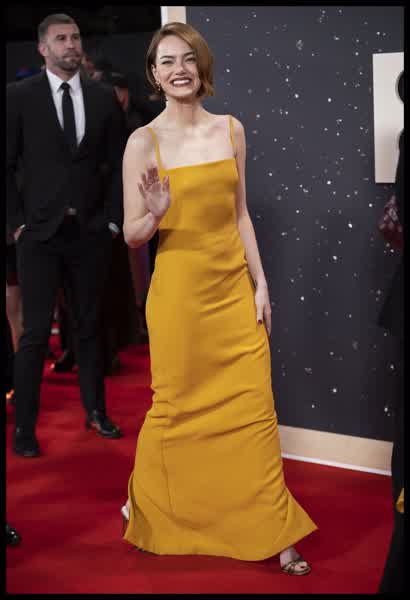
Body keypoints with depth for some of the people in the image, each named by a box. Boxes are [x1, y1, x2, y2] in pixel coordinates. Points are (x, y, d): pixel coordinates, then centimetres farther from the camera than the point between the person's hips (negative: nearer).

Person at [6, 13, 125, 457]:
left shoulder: (103, 98, 6)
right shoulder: (19, 96, -1)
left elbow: (118, 164, 9)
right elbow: (7, 165, -1)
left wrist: (112, 219, 3)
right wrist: (17, 221, -6)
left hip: (91, 232, 3)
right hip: (39, 233, -2)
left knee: (89, 326, 13)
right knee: (36, 332, -1)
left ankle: (96, 411, 26)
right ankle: (24, 427, 8)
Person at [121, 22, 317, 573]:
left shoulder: (231, 129, 6)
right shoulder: (143, 142, -6)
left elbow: (240, 214, 10)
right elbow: (131, 235, -3)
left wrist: (261, 284, 5)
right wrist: (155, 215, -25)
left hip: (235, 289, 3)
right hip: (179, 290, -3)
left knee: (255, 406, 2)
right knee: (177, 406, 8)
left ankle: (274, 529, 13)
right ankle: (142, 502, 33)